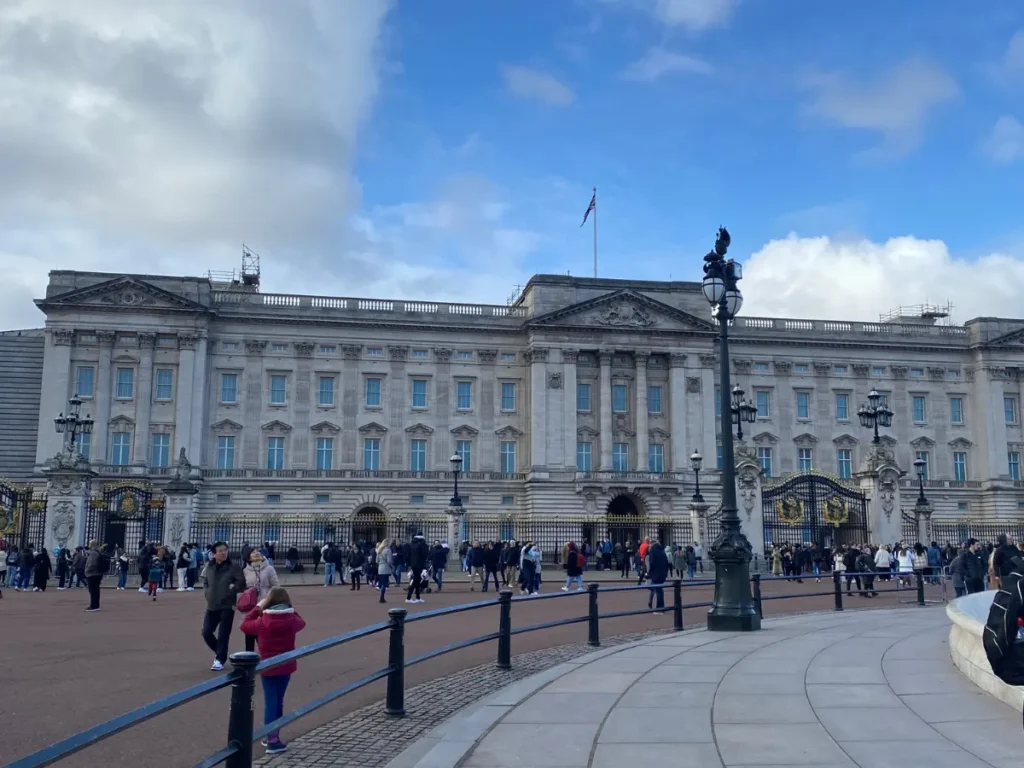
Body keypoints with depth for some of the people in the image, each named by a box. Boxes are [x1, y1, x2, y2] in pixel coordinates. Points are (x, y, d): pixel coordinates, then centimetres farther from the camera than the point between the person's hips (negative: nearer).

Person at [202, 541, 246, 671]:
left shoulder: (234, 567, -8)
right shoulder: (209, 566, 4)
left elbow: (242, 584, -7)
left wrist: (233, 588, -18)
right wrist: (206, 593, 5)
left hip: (227, 606, -4)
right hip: (212, 606, 4)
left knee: (223, 635, -2)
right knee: (206, 632, 5)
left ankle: (220, 660, 11)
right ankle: (220, 653, 28)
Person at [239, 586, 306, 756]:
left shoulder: (263, 621, -15)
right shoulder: (292, 620, -7)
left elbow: (245, 625, 3)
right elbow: (301, 623, 17)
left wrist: (257, 607, 5)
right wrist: (289, 610, 15)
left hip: (268, 667, -3)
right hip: (286, 666, 3)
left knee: (270, 702, 1)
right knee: (278, 701, 14)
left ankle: (272, 739, -3)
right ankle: (273, 739, 23)